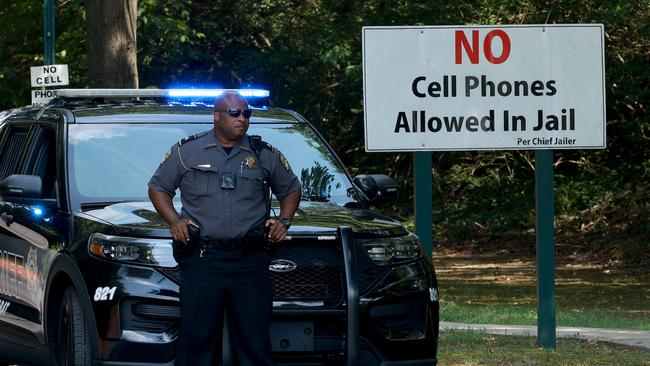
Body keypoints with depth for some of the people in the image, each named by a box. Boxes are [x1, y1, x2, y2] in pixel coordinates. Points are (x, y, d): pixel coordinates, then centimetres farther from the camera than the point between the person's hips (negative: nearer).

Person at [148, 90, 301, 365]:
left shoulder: (264, 155, 12)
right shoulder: (187, 151, 7)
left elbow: (291, 189, 26)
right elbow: (158, 188, 16)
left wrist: (284, 222, 8)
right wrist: (174, 221, 0)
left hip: (250, 262, 2)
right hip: (202, 259, -1)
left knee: (254, 340, 0)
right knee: (197, 337, -5)